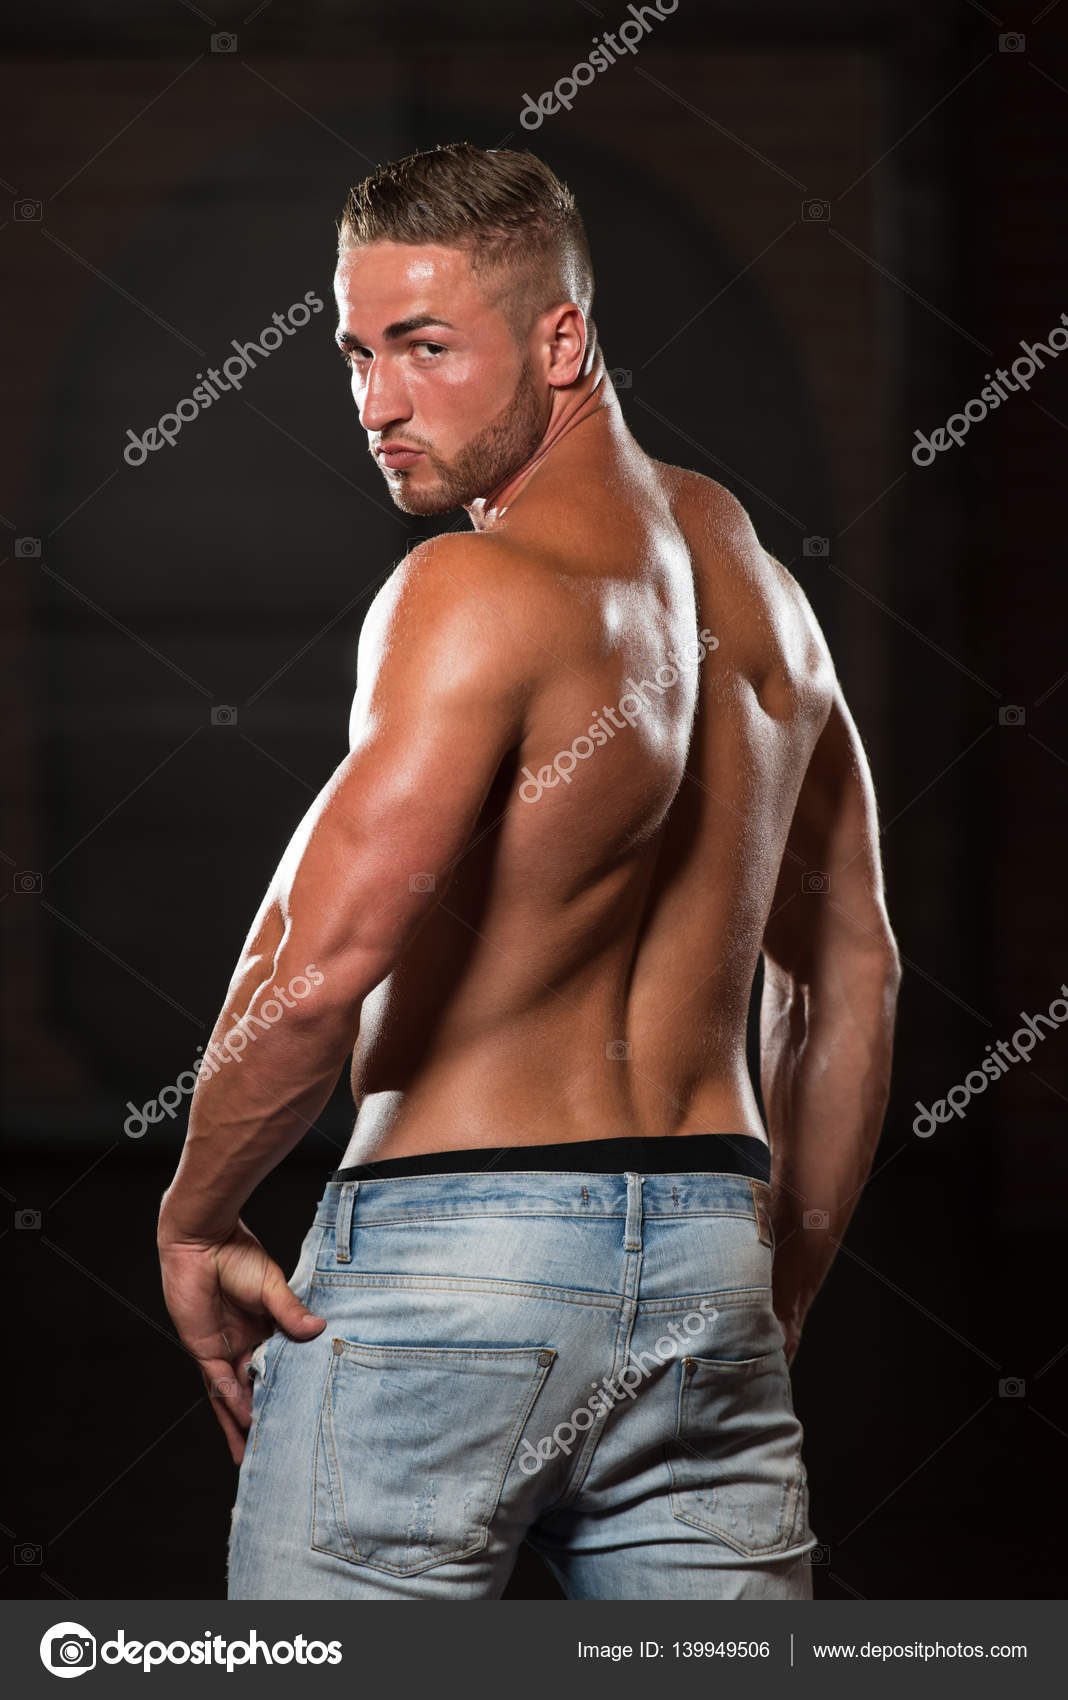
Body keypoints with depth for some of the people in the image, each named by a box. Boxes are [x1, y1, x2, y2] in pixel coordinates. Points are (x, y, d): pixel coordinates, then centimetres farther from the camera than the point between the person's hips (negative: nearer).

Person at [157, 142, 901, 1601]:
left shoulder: (479, 591, -13)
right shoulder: (757, 578, 13)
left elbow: (319, 966, -22)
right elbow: (849, 984, 19)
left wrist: (194, 1218, -7)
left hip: (453, 1253, -7)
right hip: (711, 1261, 7)